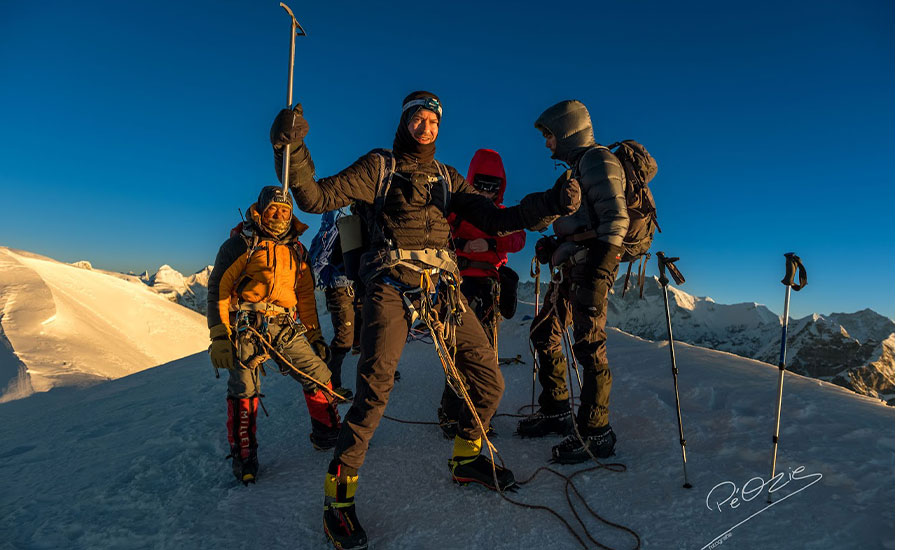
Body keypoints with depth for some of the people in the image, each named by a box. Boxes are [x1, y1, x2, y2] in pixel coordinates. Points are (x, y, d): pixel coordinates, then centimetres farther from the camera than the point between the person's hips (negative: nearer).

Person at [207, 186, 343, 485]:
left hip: (285, 329, 5)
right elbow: (218, 290, -3)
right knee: (244, 387, -11)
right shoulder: (240, 244, 1)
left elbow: (305, 294, 22)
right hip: (246, 326, -4)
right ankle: (243, 456, 7)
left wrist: (314, 333, 18)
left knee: (318, 374, 0)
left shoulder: (296, 250, 17)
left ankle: (327, 434, 18)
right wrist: (219, 336, -11)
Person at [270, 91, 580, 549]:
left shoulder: (447, 178, 21)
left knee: (488, 379, 5)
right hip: (391, 283, -4)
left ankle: (466, 457, 30)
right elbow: (315, 198, 1)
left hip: (442, 285, 5)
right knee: (374, 388, -20)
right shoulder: (378, 167, 10)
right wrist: (292, 149, -16)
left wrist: (549, 204, -3)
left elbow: (494, 219, 12)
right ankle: (339, 491, -1)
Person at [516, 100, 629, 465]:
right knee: (544, 333, 12)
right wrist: (553, 246, 13)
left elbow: (615, 219, -17)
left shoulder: (597, 161, -7)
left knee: (589, 344, -9)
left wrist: (600, 270, -23)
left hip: (592, 264, -10)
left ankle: (596, 433, 0)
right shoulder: (578, 166, 23)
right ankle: (556, 411, 25)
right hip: (573, 265, 10)